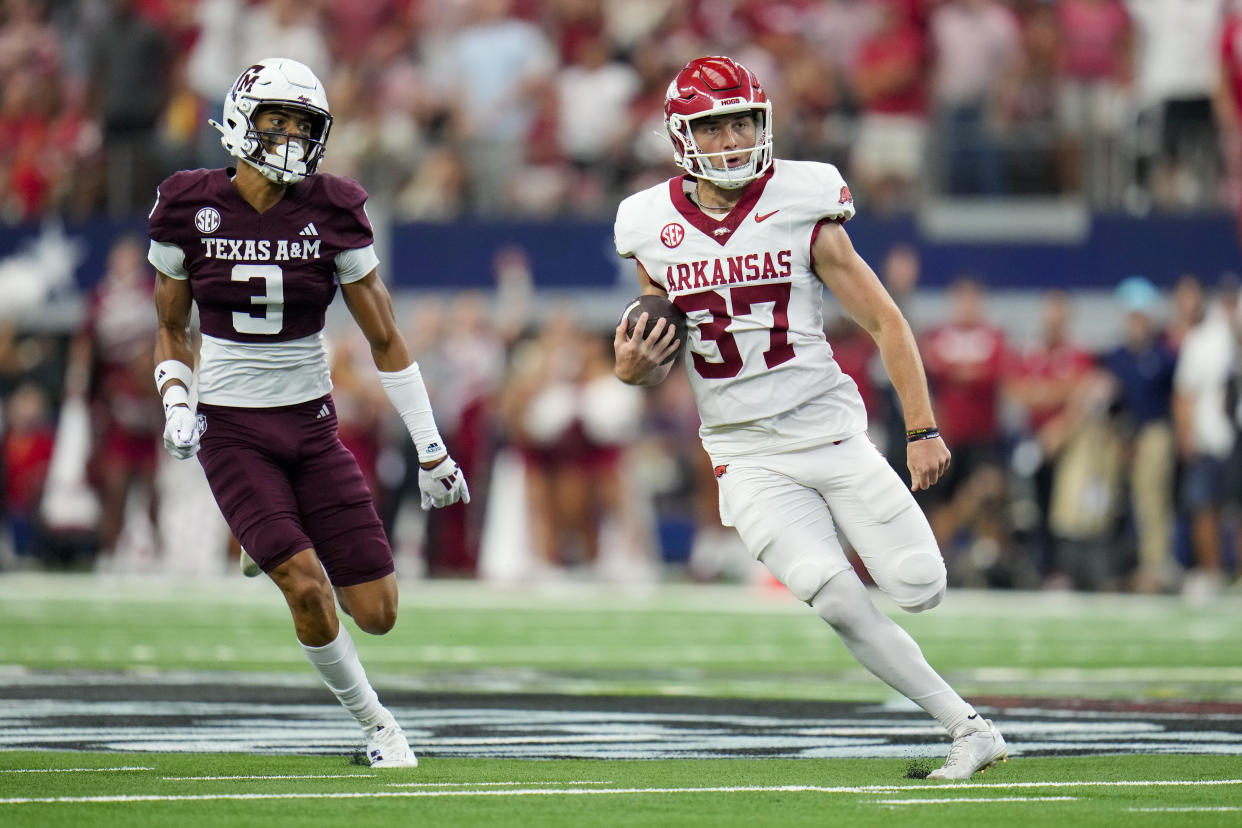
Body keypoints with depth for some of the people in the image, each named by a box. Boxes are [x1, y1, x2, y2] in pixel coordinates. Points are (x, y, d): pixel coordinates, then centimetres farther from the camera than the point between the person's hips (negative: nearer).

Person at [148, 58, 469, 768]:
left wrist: (432, 450, 3)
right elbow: (172, 329, 11)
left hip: (311, 425, 2)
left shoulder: (330, 215, -5)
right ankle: (377, 725, 3)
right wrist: (177, 404, -7)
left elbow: (385, 340, 2)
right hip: (232, 432, -2)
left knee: (378, 615, -4)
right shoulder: (191, 210, -5)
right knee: (306, 587, -21)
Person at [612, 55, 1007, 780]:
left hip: (831, 430, -1)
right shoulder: (656, 231, 3)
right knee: (839, 602, -19)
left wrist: (923, 430, -6)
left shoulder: (802, 210, -5)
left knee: (921, 589, -10)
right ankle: (969, 729, -12)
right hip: (747, 456, 1)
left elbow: (885, 323, -1)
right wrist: (634, 368, -10)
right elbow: (660, 360, 14)